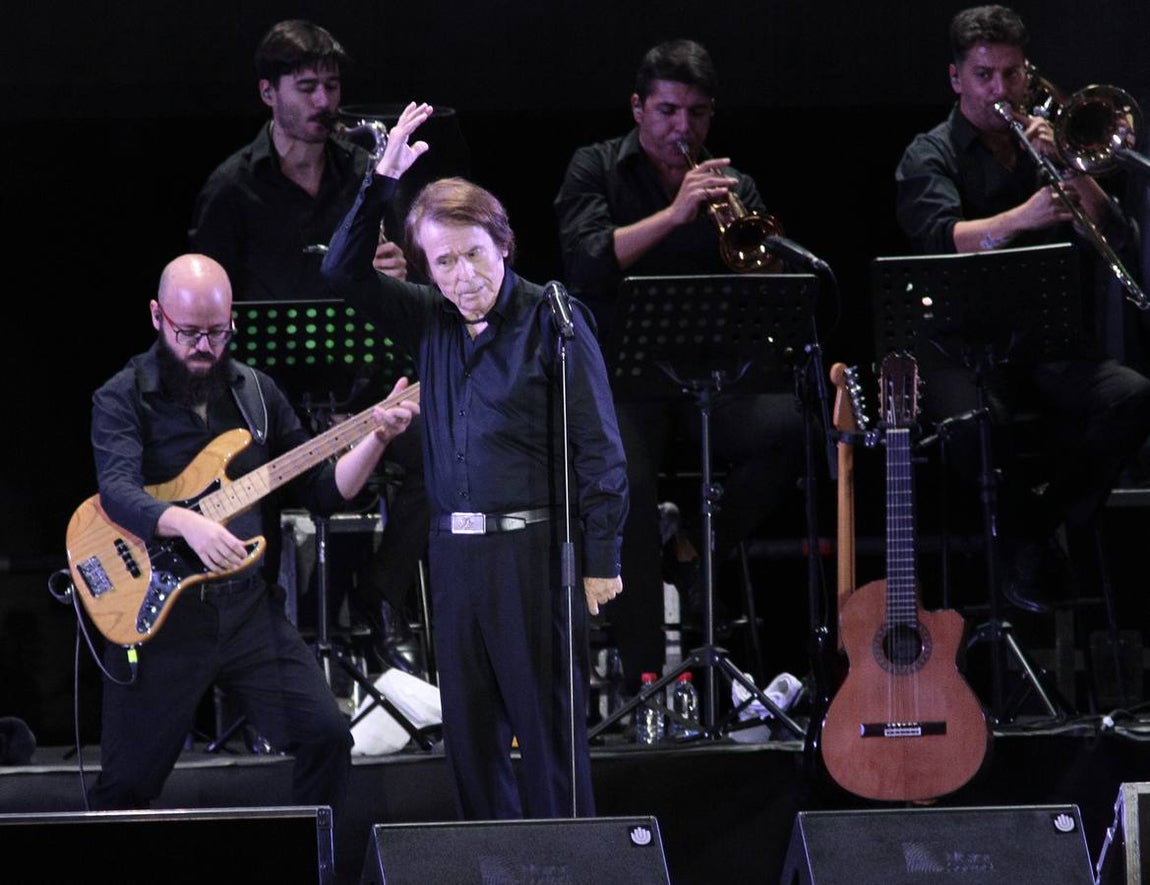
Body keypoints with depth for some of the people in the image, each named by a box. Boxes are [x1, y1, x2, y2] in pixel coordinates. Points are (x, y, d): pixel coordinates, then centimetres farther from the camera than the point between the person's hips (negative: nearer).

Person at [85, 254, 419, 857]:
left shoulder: (255, 393, 11)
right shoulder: (121, 400, -5)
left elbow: (324, 490, 12)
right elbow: (117, 491, -22)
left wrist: (376, 437, -4)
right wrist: (187, 523, -40)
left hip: (248, 604, 4)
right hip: (160, 612, -4)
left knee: (325, 734, -9)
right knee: (126, 783, -1)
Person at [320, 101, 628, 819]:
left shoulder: (552, 321, -6)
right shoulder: (431, 321, 10)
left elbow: (598, 449, -7)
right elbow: (345, 271, 8)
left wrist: (601, 560, -11)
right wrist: (383, 181, -3)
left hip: (533, 550, -6)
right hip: (454, 549, 6)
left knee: (549, 726, -3)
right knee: (470, 731, 9)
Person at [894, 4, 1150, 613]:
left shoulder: (1045, 146, 17)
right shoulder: (930, 157, 4)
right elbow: (943, 241, -16)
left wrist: (1065, 168, -9)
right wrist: (1020, 218, -32)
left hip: (1051, 345, 4)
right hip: (966, 349, -4)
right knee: (975, 425, -37)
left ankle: (1050, 526, -8)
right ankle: (1028, 543, -8)